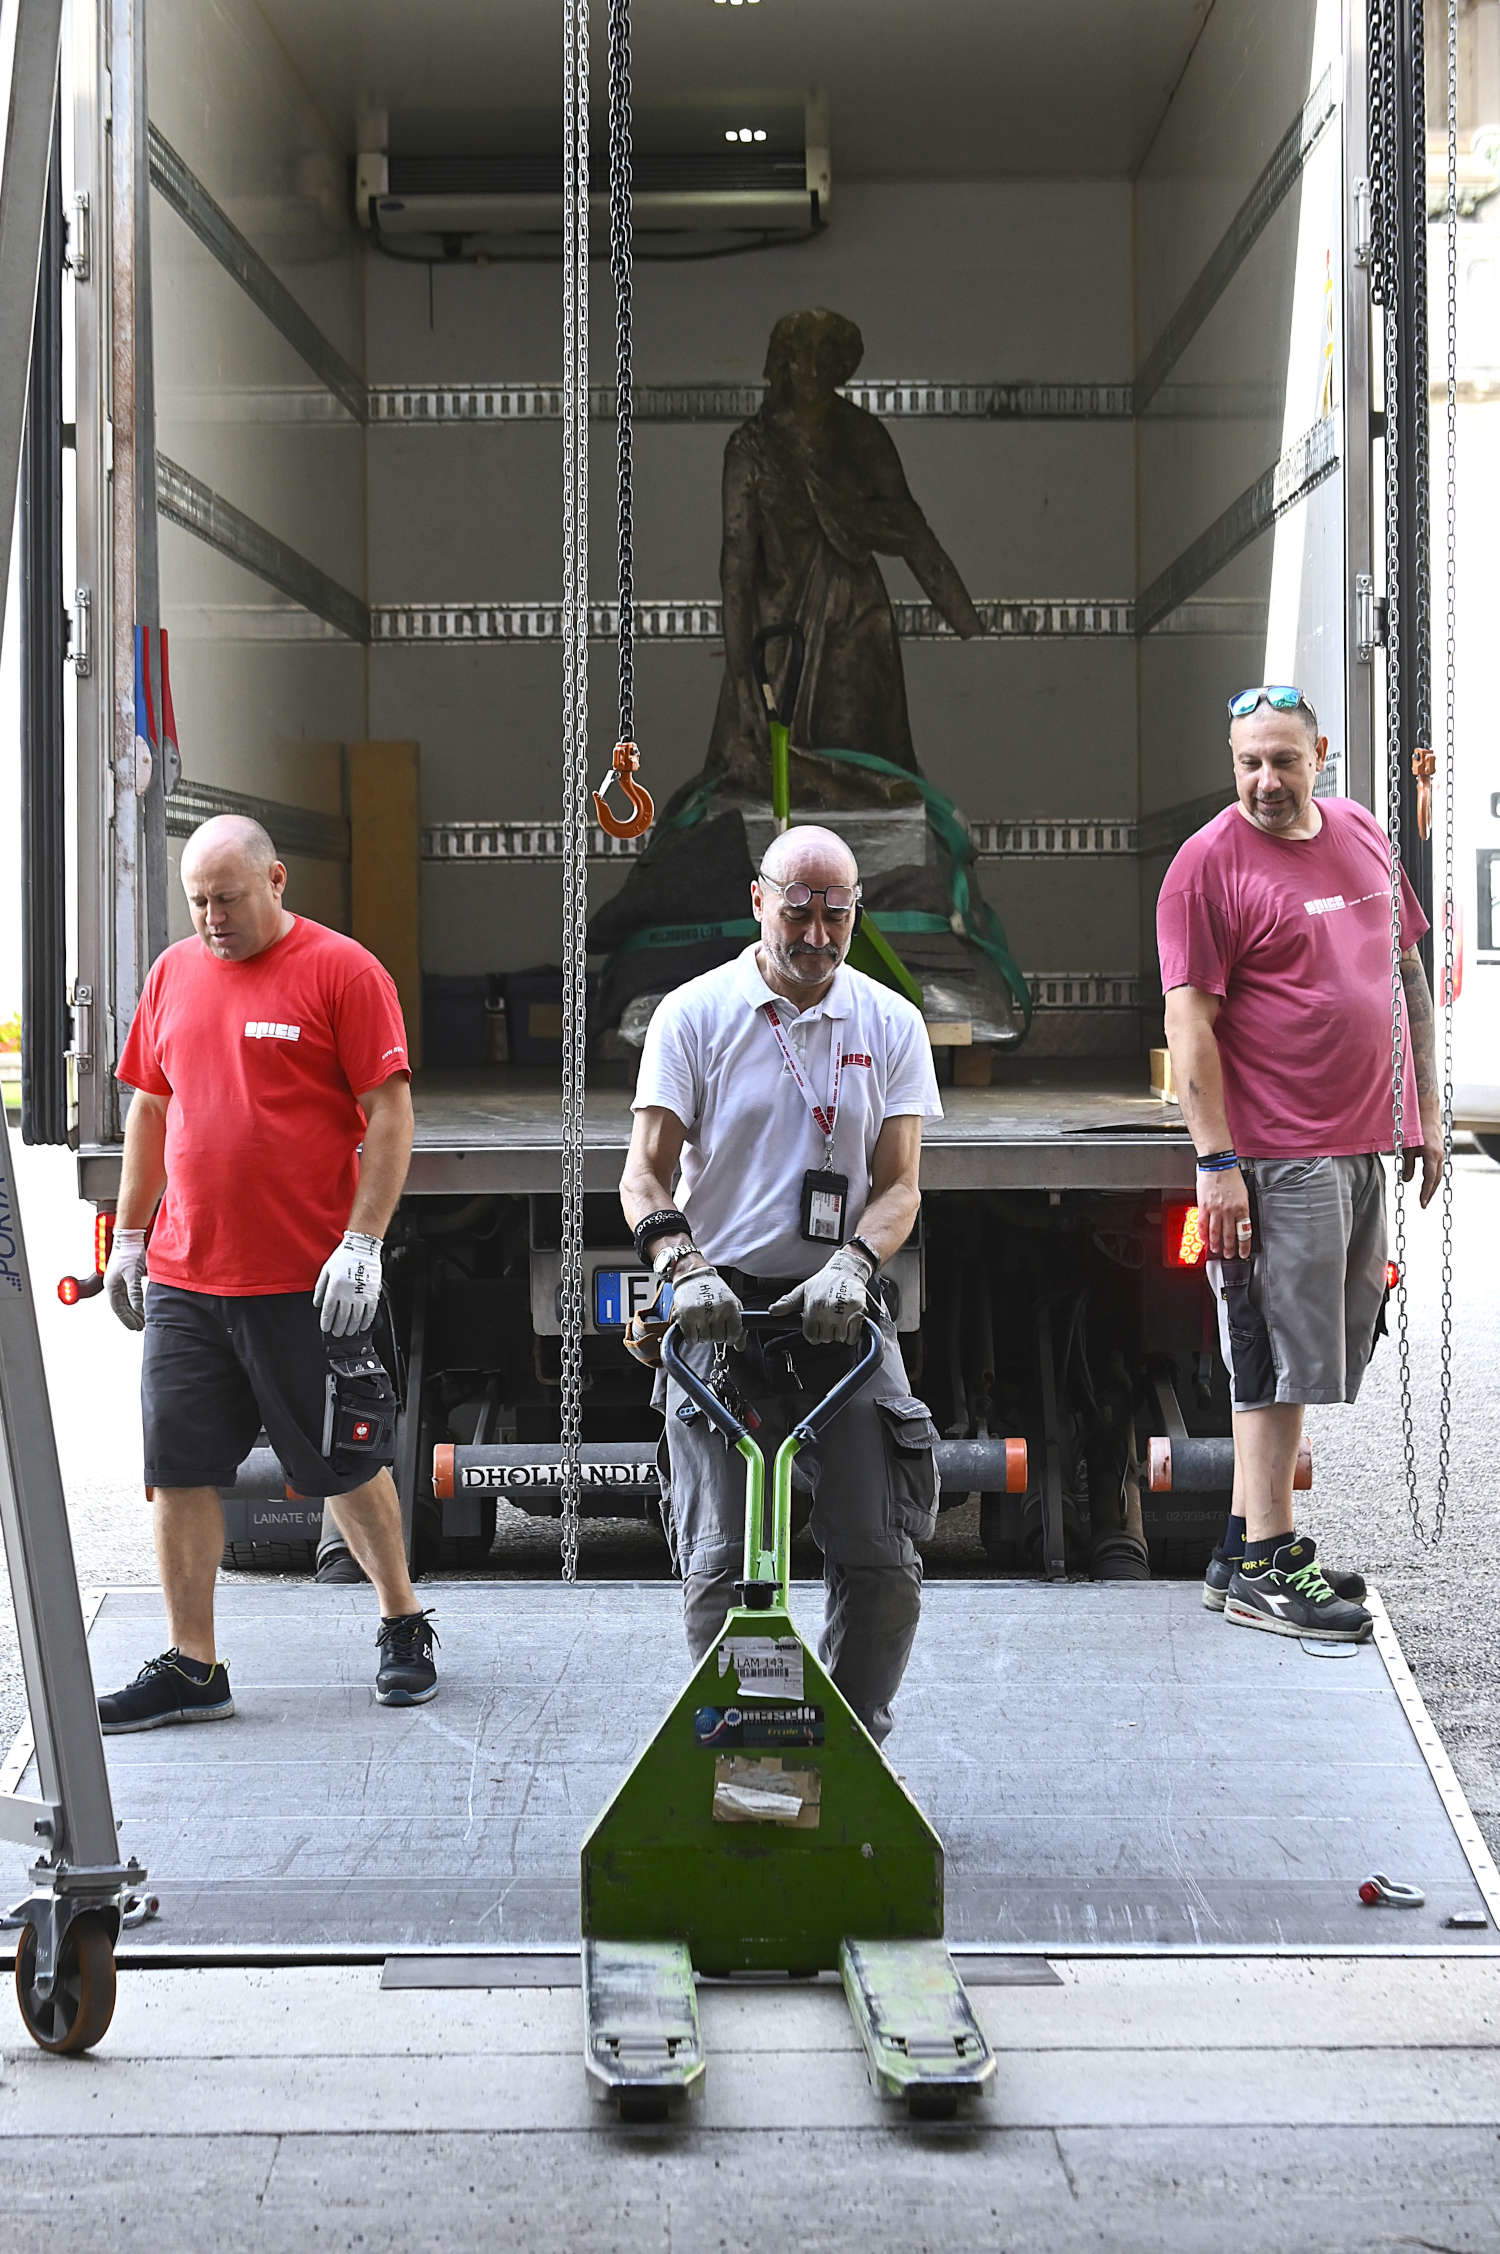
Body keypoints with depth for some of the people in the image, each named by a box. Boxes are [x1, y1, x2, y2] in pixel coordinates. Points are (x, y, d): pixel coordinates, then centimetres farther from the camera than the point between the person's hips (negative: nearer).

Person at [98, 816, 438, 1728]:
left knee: (344, 1462, 6)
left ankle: (405, 1625, 25)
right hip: (182, 1278, 5)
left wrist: (361, 1244, -15)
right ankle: (193, 1667, 10)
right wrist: (130, 1235, 16)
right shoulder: (174, 974, 11)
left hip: (305, 1281, -5)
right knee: (181, 1471, 3)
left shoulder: (342, 970, -6)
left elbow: (390, 1115, -8)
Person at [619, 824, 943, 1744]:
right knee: (720, 1568, -5)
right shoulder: (694, 1013, 3)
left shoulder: (891, 1025, 8)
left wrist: (851, 1264, -18)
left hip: (840, 1314, 2)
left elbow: (900, 1184, 3)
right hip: (720, 1313, -1)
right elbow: (646, 1174, -1)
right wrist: (685, 1268, -19)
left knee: (883, 1563, -5)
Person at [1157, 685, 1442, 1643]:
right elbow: (1190, 1022, -12)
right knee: (1283, 1359, -5)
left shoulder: (1363, 833, 12)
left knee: (1319, 1357, 11)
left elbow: (1408, 973, 20)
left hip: (1367, 1147, 7)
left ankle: (1249, 1541, 20)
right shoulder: (1210, 862, -8)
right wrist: (1217, 1162, -17)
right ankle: (1263, 1569, 0)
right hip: (1279, 1158, -7)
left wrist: (1426, 1111, 17)